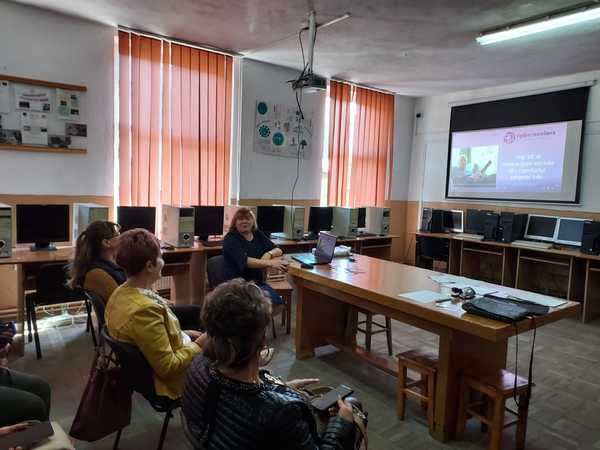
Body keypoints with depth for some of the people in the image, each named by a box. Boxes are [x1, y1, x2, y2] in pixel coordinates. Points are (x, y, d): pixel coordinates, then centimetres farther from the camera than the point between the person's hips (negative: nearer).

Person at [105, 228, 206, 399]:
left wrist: (182, 334, 5)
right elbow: (168, 367, -28)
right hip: (168, 381, -8)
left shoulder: (121, 292, -6)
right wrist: (199, 345, -16)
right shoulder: (145, 309, -34)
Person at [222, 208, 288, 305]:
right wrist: (270, 263, -32)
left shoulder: (257, 234, 10)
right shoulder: (230, 239, -7)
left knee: (277, 301, -23)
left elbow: (278, 250, 10)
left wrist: (269, 254, -14)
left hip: (258, 282, 5)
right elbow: (245, 261, -21)